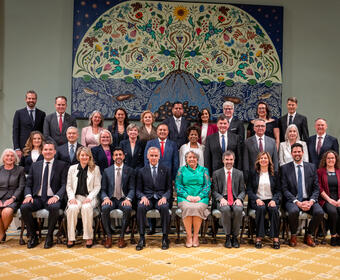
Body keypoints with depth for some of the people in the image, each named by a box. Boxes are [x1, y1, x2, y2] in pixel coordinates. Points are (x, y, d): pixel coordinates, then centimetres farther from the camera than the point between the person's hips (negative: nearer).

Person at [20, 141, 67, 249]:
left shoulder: (61, 165, 6)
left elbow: (64, 184, -2)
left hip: (52, 199, -3)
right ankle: (33, 236, -6)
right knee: (24, 207, -26)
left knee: (54, 208, -36)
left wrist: (56, 196, -19)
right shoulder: (35, 165, 15)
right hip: (37, 198, 3)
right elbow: (28, 184, 14)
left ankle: (49, 236, -12)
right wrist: (28, 195, -7)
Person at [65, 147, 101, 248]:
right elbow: (68, 186, 12)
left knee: (86, 207, -34)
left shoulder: (95, 169, 8)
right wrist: (71, 197, -6)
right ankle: (71, 238, -21)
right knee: (73, 208, -31)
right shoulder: (72, 168, 14)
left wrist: (89, 197, -11)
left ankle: (89, 237, -25)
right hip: (76, 196, 2)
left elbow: (97, 186, 3)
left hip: (89, 197, -2)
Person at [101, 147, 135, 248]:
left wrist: (128, 199, -19)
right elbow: (103, 189, 7)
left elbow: (132, 189, 1)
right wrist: (105, 198, -14)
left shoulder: (130, 171, 7)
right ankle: (109, 236, -13)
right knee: (105, 208, -32)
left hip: (124, 199, -1)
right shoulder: (107, 171, 10)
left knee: (128, 208, -34)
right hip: (111, 199, 1)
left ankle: (121, 237, -18)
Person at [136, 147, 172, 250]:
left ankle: (165, 238, -21)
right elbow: (138, 189, 10)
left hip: (161, 198, -1)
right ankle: (142, 238, -22)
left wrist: (164, 197, -13)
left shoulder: (166, 170, 12)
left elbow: (169, 188, 8)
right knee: (140, 207, -33)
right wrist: (143, 197, -13)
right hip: (147, 198, 1)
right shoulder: (142, 171, 13)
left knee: (164, 207, -34)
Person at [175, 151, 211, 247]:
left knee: (197, 207, -32)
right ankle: (189, 236, -21)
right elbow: (177, 185, 7)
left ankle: (196, 236, -18)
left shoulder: (203, 170, 16)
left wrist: (199, 196, -10)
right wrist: (187, 196, -9)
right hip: (185, 198, 0)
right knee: (187, 208, -32)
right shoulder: (182, 169, 15)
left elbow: (207, 185, 7)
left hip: (201, 198, 0)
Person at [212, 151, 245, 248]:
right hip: (222, 200, -1)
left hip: (235, 200, 1)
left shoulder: (239, 173, 14)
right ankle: (228, 237, -17)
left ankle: (235, 236, -14)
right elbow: (214, 191, 3)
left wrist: (239, 199, -12)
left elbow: (242, 191, 10)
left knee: (238, 209, -33)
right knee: (226, 209, -35)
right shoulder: (216, 173, 9)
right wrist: (221, 198, -17)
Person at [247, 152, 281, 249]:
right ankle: (259, 237, -29)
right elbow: (249, 190, 5)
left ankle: (275, 238, -27)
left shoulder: (274, 174, 14)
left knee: (274, 209, -32)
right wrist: (257, 199, -13)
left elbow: (278, 191, 9)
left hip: (271, 200, 1)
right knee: (261, 208, -34)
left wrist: (274, 200, -11)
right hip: (257, 200, -1)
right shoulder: (253, 174, 12)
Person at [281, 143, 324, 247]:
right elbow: (284, 189, -3)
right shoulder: (285, 168, 3)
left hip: (309, 200, 2)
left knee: (319, 212, -26)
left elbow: (316, 188, 7)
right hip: (293, 200, -2)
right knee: (293, 211, -34)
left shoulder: (311, 167, 10)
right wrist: (297, 202, -16)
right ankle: (293, 236, -5)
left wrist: (311, 201, -11)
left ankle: (308, 235, 0)